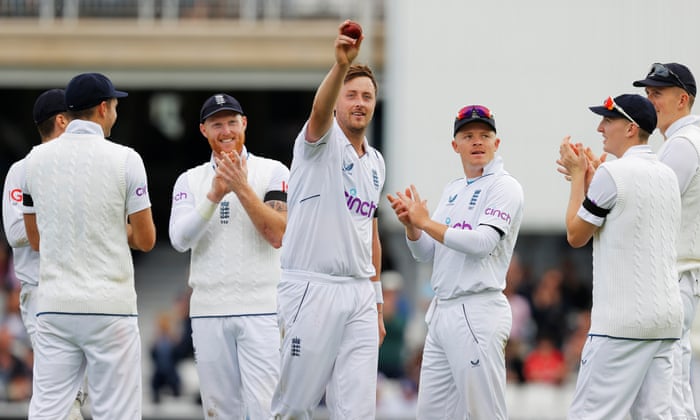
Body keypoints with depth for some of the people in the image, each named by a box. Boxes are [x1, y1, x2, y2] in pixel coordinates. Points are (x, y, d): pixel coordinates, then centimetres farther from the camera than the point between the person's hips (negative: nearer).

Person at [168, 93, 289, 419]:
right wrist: (215, 194, -15)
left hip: (262, 309, -3)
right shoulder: (189, 181, 11)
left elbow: (277, 235, -9)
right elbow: (180, 239, -4)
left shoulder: (273, 172, 3)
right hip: (208, 310, 3)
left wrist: (242, 188, -16)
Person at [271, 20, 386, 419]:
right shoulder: (322, 142, -2)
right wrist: (341, 65, -46)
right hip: (312, 290, -6)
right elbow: (319, 110, -26)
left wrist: (377, 303, 21)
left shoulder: (376, 163, 18)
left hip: (359, 295, 6)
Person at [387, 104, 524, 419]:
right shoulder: (452, 191, 20)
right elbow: (425, 253, 19)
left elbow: (482, 243, -19)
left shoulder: (504, 187, -5)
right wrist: (410, 224, -2)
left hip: (477, 310, -9)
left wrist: (426, 222, -12)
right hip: (441, 310, 9)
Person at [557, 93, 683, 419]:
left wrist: (578, 176, 8)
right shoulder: (667, 176, 14)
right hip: (667, 318, 8)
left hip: (623, 319, -8)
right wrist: (589, 177, 24)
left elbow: (576, 235, -1)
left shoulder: (612, 174, -10)